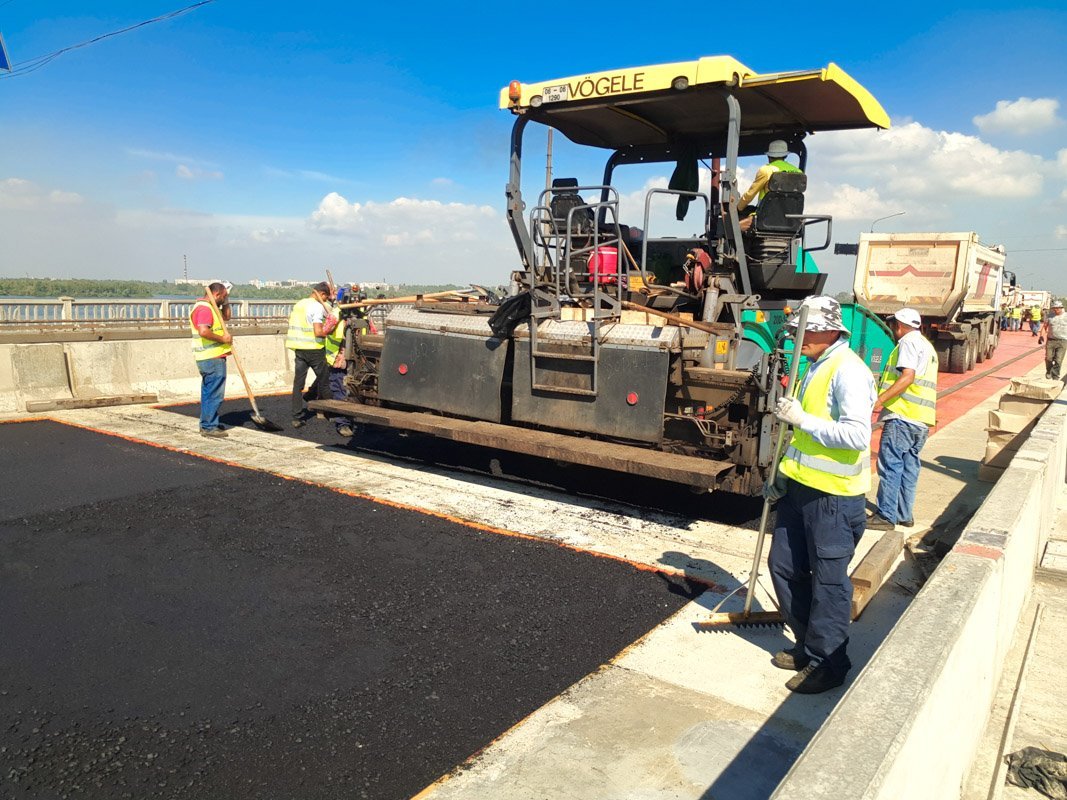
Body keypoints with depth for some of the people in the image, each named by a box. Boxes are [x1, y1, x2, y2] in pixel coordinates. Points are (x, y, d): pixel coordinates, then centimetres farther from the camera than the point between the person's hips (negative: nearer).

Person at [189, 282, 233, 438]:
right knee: (215, 393, -7)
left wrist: (226, 300, 15)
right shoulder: (204, 308, -16)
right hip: (213, 358, -11)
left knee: (209, 392, 17)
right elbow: (203, 331, -29)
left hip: (208, 358, 11)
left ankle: (206, 424, 26)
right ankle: (209, 427, -3)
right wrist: (222, 339, -19)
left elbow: (226, 316, 28)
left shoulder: (210, 307, 17)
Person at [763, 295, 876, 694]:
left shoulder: (848, 371, -16)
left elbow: (857, 435, -26)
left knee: (828, 579, 3)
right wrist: (784, 474, 17)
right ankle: (808, 644, 32)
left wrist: (802, 419, -22)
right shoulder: (816, 367, 14)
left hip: (833, 495, -10)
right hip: (801, 486, 10)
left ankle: (827, 663, 18)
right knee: (784, 566, 16)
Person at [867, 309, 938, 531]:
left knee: (890, 465, -6)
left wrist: (880, 400, -26)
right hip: (922, 420, 10)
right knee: (909, 466, 14)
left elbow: (907, 376, -20)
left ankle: (886, 516, -4)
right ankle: (905, 514, 20)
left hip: (902, 416, -10)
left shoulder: (908, 342, -7)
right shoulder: (927, 346, 24)